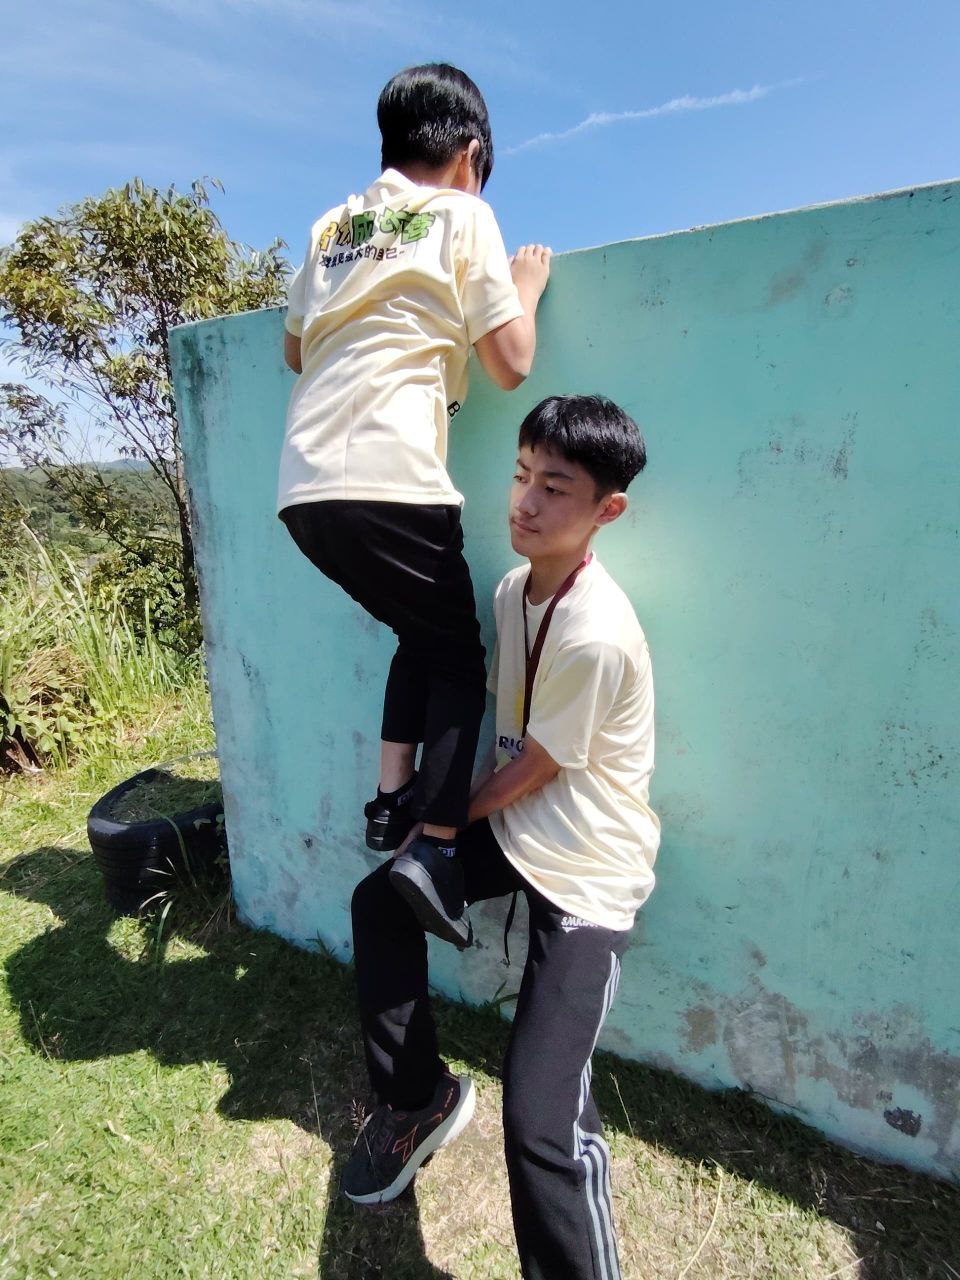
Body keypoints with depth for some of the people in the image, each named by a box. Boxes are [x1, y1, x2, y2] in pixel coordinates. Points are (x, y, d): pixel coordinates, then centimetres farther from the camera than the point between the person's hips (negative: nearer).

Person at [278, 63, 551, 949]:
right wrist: (528, 285, 21)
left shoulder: (335, 226, 25)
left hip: (304, 486, 7)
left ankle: (392, 801, 18)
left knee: (426, 634, 21)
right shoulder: (463, 214, 9)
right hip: (388, 480, -6)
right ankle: (436, 849, -1)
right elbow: (510, 364, 3)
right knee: (458, 655, 7)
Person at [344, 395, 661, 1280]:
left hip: (588, 873, -8)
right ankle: (417, 1097, 35)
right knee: (380, 899, 16)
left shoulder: (597, 634, -28)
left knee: (538, 1119, -17)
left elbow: (534, 768, -17)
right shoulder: (514, 587, -2)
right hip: (517, 824, 9)